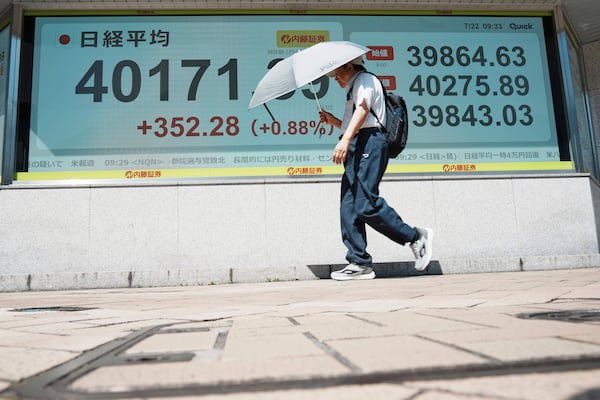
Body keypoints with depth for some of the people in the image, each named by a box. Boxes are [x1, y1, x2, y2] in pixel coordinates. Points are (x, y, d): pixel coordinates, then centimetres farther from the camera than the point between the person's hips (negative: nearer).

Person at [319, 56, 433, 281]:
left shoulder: (364, 79, 6)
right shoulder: (354, 89, 35)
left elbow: (363, 109, -14)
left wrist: (345, 139, -27)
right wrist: (333, 121, 20)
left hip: (368, 144, -10)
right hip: (356, 148, 10)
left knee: (366, 204, -20)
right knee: (349, 208, 0)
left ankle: (416, 237, -8)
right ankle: (360, 263, -2)